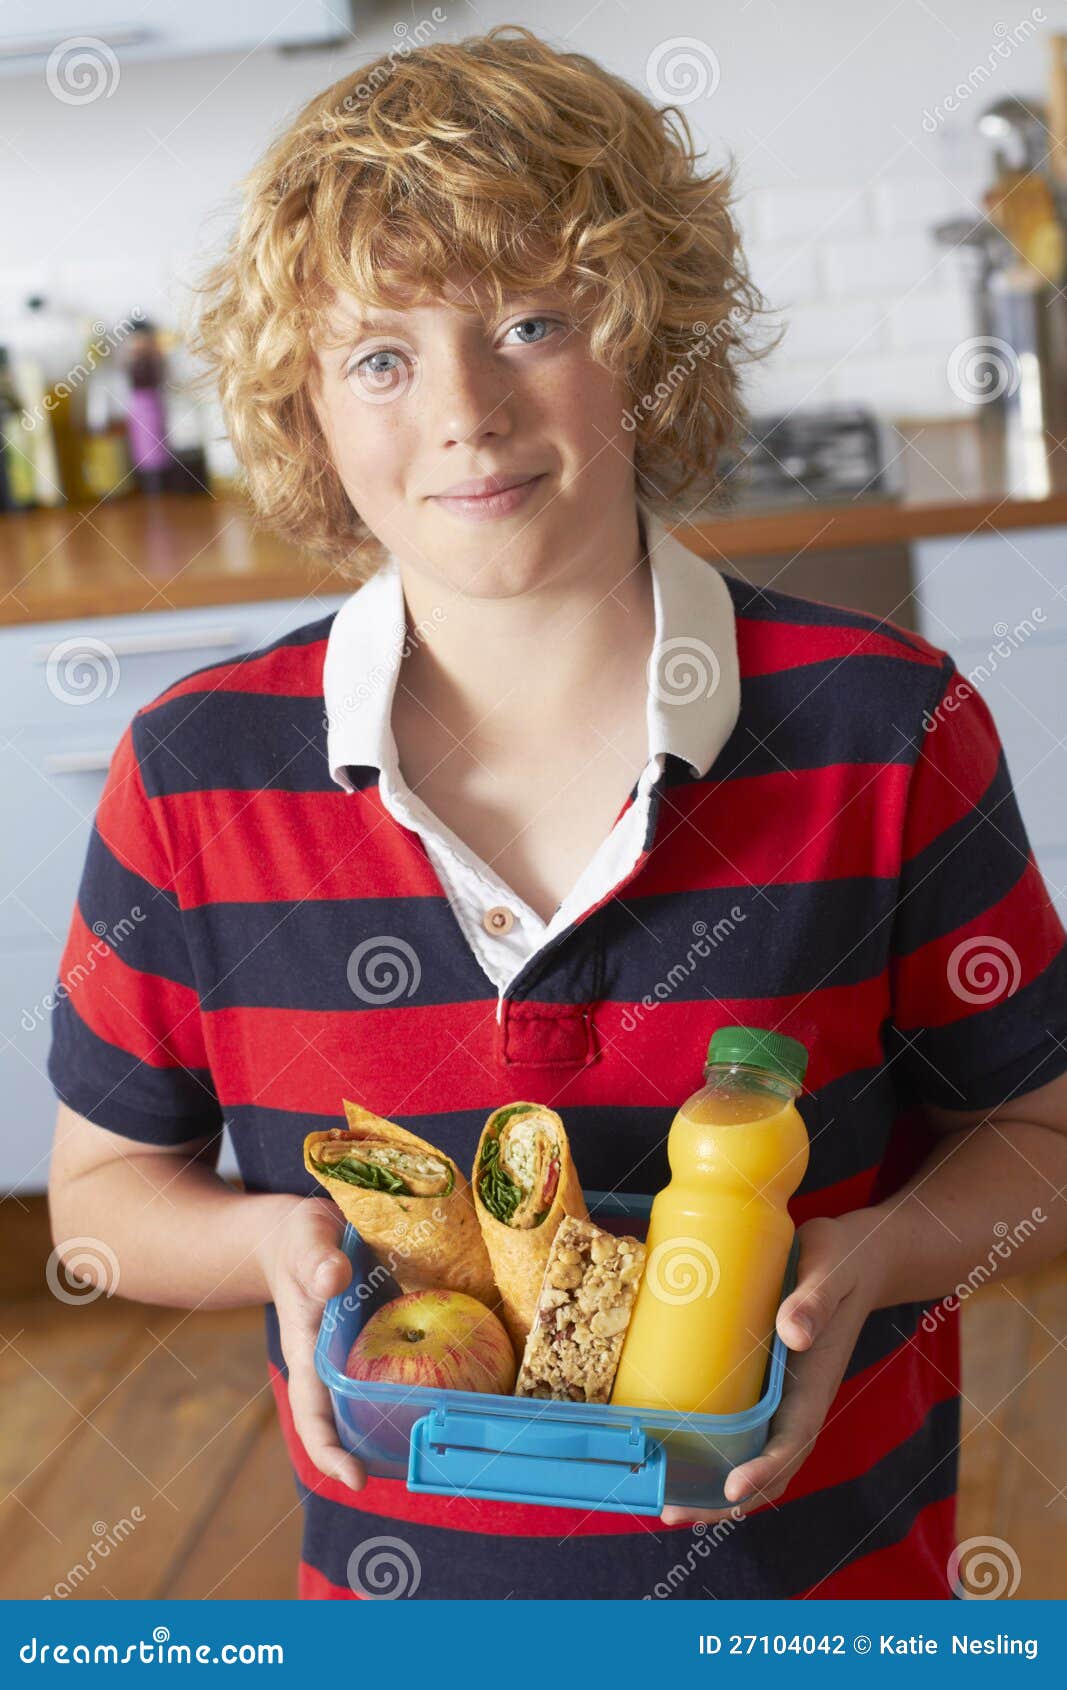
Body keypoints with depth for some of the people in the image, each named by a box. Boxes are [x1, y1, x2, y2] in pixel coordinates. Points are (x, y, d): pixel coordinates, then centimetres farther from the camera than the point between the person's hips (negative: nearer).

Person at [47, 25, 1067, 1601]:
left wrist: (871, 1254, -24)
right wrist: (275, 1240, -21)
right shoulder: (196, 775, -13)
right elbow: (105, 1179, -1)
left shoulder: (886, 732, -16)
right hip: (400, 1573, 1)